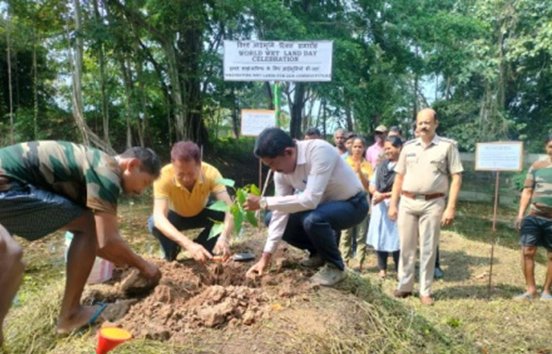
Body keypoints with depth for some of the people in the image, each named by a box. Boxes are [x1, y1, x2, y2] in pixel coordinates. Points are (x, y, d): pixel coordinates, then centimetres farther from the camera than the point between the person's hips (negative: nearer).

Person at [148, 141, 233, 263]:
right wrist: (189, 244, -61)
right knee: (154, 223, -32)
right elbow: (159, 217, -46)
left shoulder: (211, 173, -34)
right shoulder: (164, 176, -37)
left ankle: (203, 251, -2)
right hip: (176, 216, -1)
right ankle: (171, 255, 0)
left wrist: (224, 237, -62)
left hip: (202, 213, 1)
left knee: (224, 214, -29)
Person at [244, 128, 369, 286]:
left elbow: (310, 200, -40)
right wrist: (266, 257, -12)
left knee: (312, 220, -35)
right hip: (322, 205, 7)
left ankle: (335, 266, -7)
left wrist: (264, 202, -36)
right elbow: (281, 212, -9)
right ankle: (320, 252, 16)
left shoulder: (319, 151, -33)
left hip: (352, 204, -7)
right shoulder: (281, 169, -12)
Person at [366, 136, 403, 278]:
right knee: (379, 236, 9)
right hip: (379, 205, 6)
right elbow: (372, 184, 10)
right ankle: (382, 268, 22)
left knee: (395, 238, -3)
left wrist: (384, 195, -17)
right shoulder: (382, 164, 11)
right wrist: (375, 192, -11)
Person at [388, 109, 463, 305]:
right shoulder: (408, 147, 9)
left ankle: (425, 291, 16)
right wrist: (393, 204, 7)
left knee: (428, 249, 5)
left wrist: (451, 207, -12)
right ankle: (405, 285, 22)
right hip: (407, 202, 3)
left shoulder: (447, 146, -1)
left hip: (433, 204, -3)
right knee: (406, 247, 9)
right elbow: (399, 177, 12)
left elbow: (456, 178, -5)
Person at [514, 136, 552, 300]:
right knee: (527, 251, -2)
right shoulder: (537, 166, 6)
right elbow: (527, 191, 8)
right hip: (534, 216, 1)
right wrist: (520, 214, 2)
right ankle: (530, 289, 10)